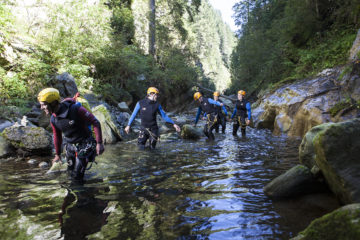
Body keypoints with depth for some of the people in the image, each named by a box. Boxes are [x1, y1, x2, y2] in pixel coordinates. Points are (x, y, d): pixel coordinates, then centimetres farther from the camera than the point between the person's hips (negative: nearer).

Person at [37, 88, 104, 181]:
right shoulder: (53, 120, -5)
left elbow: (95, 122, -21)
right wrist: (57, 154, 21)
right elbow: (57, 136, 11)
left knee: (77, 176, -2)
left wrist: (99, 143, -23)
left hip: (84, 146, -6)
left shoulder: (76, 109, -26)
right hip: (70, 146, 6)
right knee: (70, 171, 17)